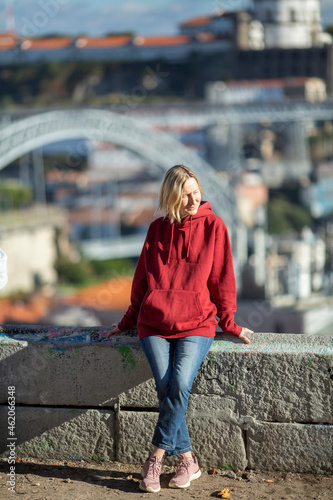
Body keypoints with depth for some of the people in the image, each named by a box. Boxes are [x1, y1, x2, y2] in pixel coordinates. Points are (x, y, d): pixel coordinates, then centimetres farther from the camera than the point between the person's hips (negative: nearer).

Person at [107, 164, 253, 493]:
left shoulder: (213, 226, 4)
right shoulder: (157, 229, 11)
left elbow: (222, 277, 6)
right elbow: (143, 277, 20)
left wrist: (228, 322, 6)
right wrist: (129, 320, 23)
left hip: (197, 324, -2)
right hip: (154, 324, 2)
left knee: (180, 383, -24)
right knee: (166, 387, -19)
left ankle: (156, 458, -12)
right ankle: (187, 460, -8)